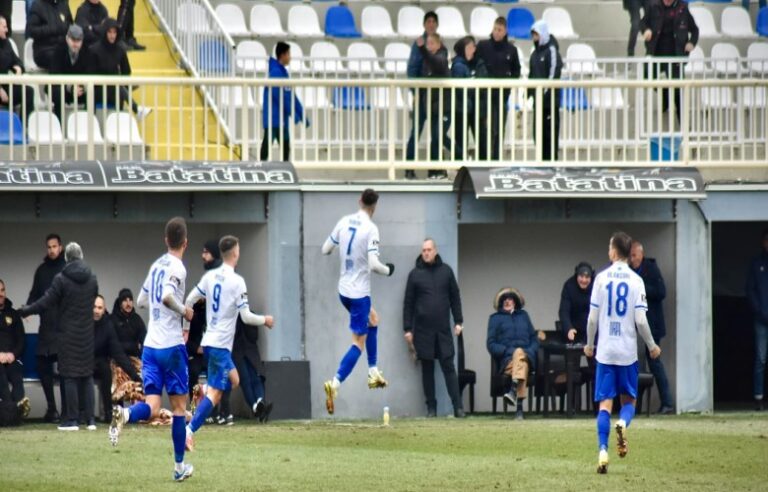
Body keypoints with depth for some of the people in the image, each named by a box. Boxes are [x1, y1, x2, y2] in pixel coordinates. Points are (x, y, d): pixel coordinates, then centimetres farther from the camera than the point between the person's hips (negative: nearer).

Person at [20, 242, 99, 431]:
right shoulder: (92, 279, 3)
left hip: (68, 334, -4)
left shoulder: (61, 279, -12)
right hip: (87, 333, 4)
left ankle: (72, 419, -2)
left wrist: (25, 311, 3)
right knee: (87, 376, 9)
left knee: (70, 377, -1)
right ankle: (90, 419, 6)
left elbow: (46, 302, -11)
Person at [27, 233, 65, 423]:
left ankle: (66, 409, -1)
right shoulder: (42, 270, 13)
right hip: (46, 327, 4)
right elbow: (35, 295, 15)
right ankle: (51, 408, 13)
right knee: (42, 365, 3)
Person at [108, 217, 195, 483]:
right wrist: (184, 311, -11)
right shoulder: (177, 268, -10)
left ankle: (123, 414, -33)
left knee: (152, 407, -1)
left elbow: (142, 300, 23)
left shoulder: (156, 265, 12)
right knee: (179, 406, 8)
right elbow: (167, 296, -28)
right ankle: (179, 466, 15)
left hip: (150, 345, 6)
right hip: (172, 345, -6)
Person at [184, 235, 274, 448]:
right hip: (221, 344, -8)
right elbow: (246, 316, -12)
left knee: (233, 380, 21)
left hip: (209, 340, 8)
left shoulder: (210, 276, 7)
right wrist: (265, 320, 5)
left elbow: (189, 301, 11)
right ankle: (189, 429, -22)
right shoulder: (237, 281, -12)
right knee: (214, 392, -10)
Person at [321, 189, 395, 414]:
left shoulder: (344, 222, 1)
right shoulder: (371, 228, -16)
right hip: (359, 292, -7)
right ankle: (335, 383, -20)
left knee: (372, 319, 30)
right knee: (359, 343, -3)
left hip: (343, 289, 7)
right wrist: (388, 270, -1)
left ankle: (373, 372, 29)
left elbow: (326, 249, 9)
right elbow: (373, 264, -22)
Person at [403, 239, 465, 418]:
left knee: (448, 366, -3)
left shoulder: (446, 271, 7)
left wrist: (458, 321, 4)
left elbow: (455, 297, 11)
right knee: (427, 368, 4)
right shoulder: (415, 274, 3)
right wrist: (407, 329, -1)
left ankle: (458, 406, -6)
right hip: (423, 329, 0)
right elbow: (408, 303, 4)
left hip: (443, 329, 0)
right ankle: (431, 407, 7)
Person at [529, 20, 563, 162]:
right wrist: (528, 91, 11)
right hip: (538, 98, 8)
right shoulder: (535, 52, 15)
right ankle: (543, 159, 14)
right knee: (538, 131, 8)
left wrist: (545, 92, -19)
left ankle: (551, 159, -2)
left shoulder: (551, 51, -9)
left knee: (550, 130, -5)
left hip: (550, 98, -8)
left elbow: (553, 74, -15)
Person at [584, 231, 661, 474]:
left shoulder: (602, 278, -3)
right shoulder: (636, 281, -3)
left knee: (605, 403, 2)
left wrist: (589, 345, 14)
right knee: (629, 400, 14)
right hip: (628, 351, 0)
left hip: (605, 351, 0)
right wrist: (652, 346, 8)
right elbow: (640, 320, -7)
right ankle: (623, 423, -19)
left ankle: (603, 452, -12)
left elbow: (592, 318, -2)